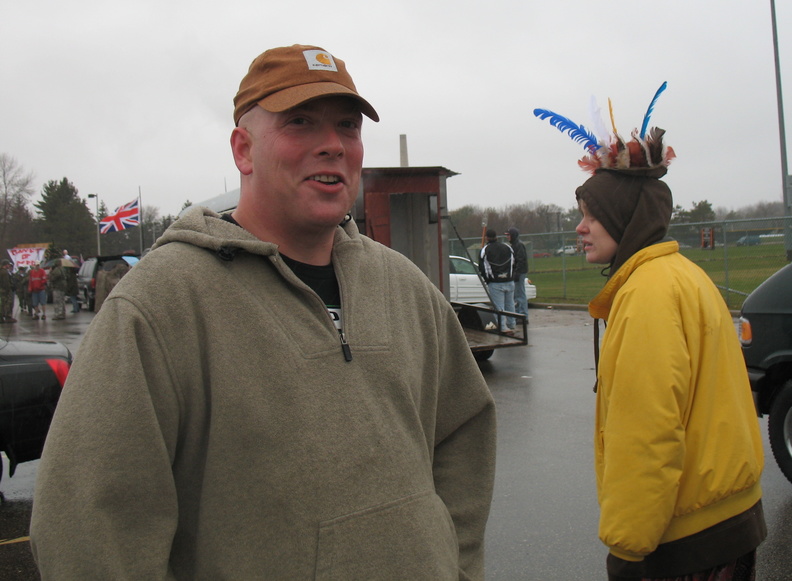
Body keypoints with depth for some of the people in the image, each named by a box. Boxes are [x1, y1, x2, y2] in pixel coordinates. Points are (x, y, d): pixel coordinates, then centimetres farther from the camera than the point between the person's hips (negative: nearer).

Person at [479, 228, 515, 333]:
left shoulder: (485, 250, -4)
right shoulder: (508, 247, 8)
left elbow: (482, 268, -1)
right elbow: (514, 264, 16)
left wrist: (487, 280, 11)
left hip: (495, 283, -4)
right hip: (509, 281, 4)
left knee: (499, 306, -3)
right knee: (509, 305, 15)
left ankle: (503, 327, -11)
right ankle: (511, 325, 23)